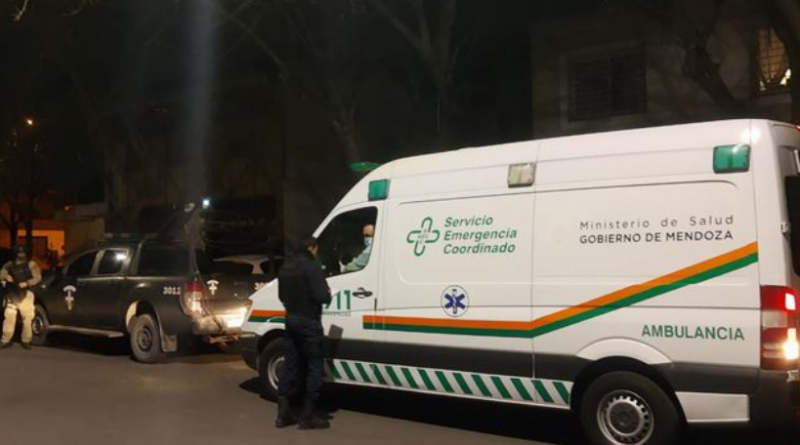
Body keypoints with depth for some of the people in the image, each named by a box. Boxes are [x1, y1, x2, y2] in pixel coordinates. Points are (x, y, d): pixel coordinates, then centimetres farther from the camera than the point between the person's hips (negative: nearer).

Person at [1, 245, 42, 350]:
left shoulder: (31, 265, 6)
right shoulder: (9, 265, 16)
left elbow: (38, 277, -4)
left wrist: (27, 283, -20)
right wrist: (5, 276, -12)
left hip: (25, 295, -2)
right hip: (11, 295, 3)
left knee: (27, 318, -6)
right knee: (9, 318, -1)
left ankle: (26, 341, 1)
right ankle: (6, 341, 6)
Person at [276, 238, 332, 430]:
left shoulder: (286, 267, 13)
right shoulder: (311, 266, -15)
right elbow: (321, 296, -21)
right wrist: (328, 294, -1)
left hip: (291, 319, 8)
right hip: (308, 321, -8)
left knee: (290, 364, 13)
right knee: (315, 367, -1)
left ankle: (283, 413, 14)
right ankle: (308, 416, 0)